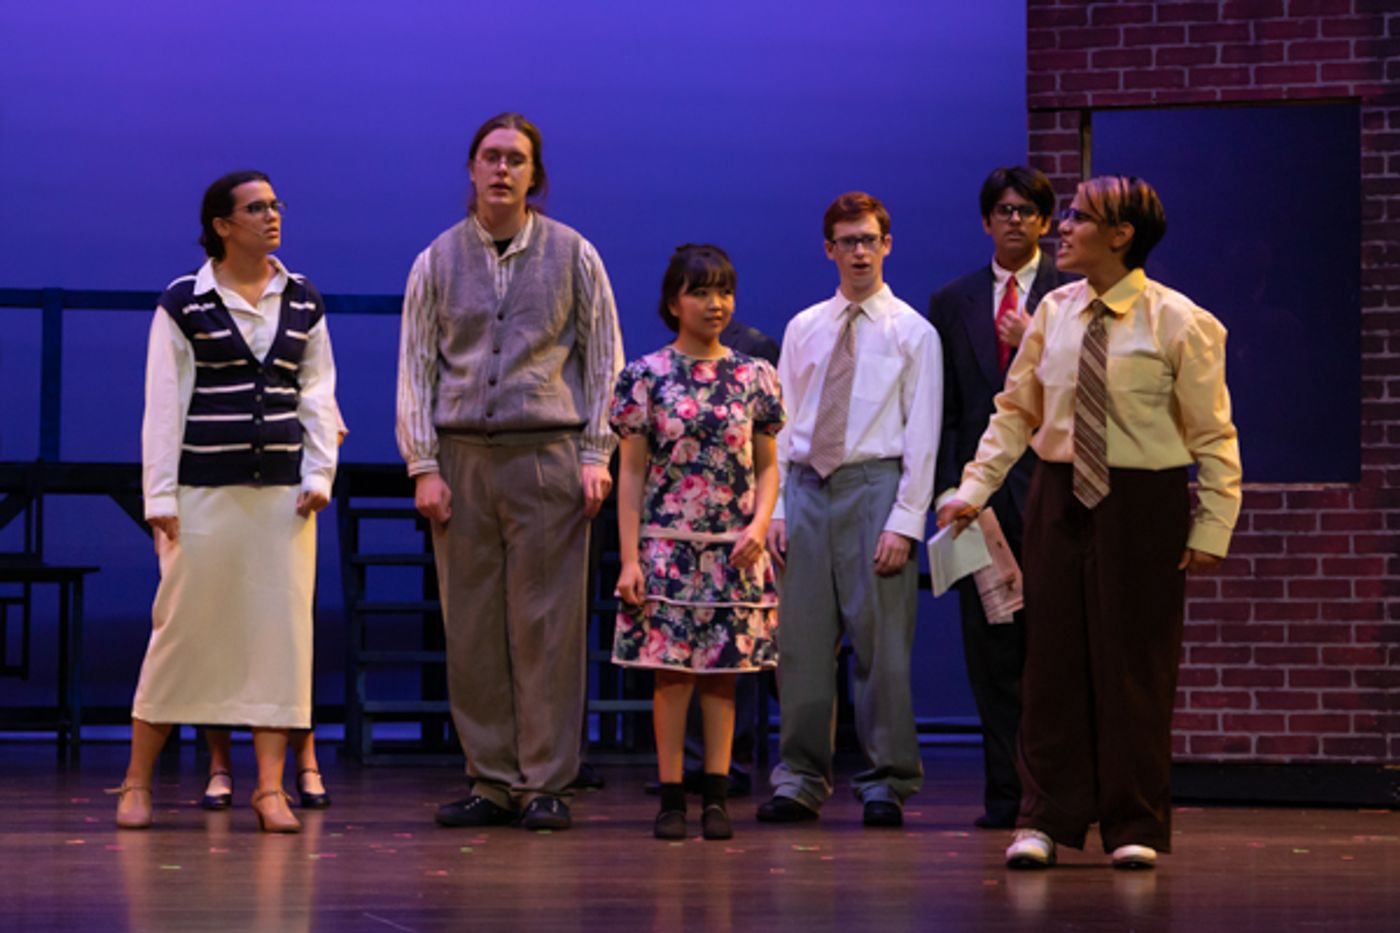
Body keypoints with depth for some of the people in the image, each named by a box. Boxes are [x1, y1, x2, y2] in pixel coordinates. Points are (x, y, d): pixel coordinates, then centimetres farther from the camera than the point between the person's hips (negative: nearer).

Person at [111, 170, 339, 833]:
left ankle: (270, 787, 3)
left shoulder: (302, 302, 11)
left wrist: (319, 473, 1)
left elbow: (317, 392, 12)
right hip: (205, 488, -3)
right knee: (183, 625, -2)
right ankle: (137, 780, 9)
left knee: (281, 629, -1)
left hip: (282, 489, 4)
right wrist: (159, 495, -7)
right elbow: (164, 403, -2)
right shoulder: (184, 303, -1)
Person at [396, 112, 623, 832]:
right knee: (471, 625, 1)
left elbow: (604, 358, 7)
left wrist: (595, 455, -2)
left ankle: (545, 785, 0)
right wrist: (423, 467, -1)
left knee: (546, 623, -4)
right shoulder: (438, 261, 9)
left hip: (546, 452, -2)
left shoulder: (572, 255, 7)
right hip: (461, 455, 2)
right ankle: (491, 782, 7)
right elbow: (415, 368, 8)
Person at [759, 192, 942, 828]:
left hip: (874, 485, -3)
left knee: (882, 642, -3)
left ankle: (887, 783, 4)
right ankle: (800, 780, 9)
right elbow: (781, 423, 14)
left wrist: (904, 520, -10)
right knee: (802, 639, 2)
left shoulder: (913, 333, 4)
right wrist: (775, 507, 4)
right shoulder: (804, 329, 15)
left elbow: (922, 436, -1)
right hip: (807, 487, 3)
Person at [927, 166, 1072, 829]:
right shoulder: (952, 303, 15)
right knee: (990, 650, 3)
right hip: (981, 493, 3)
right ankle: (1006, 793, 7)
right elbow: (942, 407, 13)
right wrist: (948, 488, 4)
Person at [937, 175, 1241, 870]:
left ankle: (1135, 827, 15)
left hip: (1142, 503, -4)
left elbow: (1214, 437, -4)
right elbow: (1016, 411, 13)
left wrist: (1212, 530, -9)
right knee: (1054, 658, 5)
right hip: (1060, 496, 4)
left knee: (1133, 664, 3)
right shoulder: (1054, 312, 5)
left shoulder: (1178, 322, -7)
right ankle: (1047, 819, 14)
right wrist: (975, 487, 4)